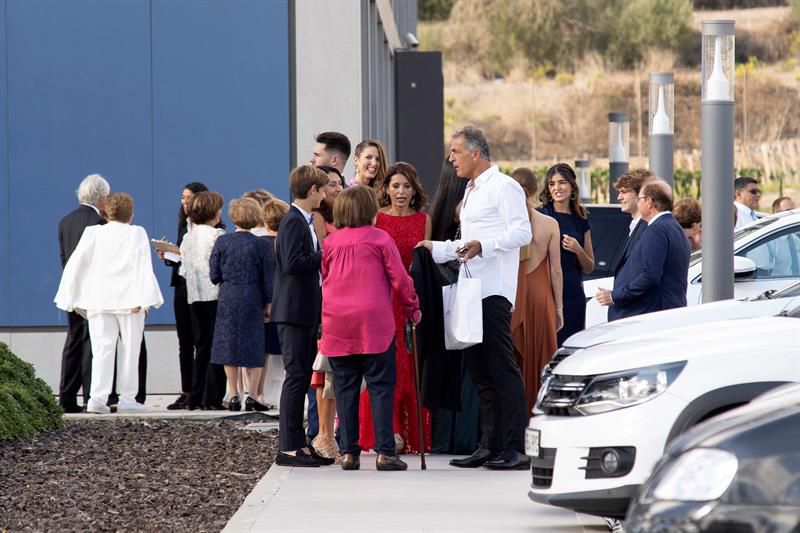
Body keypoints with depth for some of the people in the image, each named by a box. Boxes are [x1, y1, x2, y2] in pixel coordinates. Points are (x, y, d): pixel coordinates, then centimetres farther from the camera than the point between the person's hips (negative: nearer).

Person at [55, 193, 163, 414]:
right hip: (128, 300, -2)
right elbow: (143, 267, -11)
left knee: (102, 348, 1)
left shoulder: (93, 233, 6)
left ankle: (97, 397, -13)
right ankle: (127, 398, 8)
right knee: (130, 349, 8)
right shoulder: (136, 234, -2)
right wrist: (142, 299, -14)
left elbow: (75, 264, 5)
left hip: (98, 301, 2)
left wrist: (74, 299, 11)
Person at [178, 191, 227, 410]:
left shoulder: (187, 238, 10)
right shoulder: (217, 235, -9)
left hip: (194, 297, 6)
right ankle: (212, 397, -7)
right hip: (215, 295, -6)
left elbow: (184, 271, 13)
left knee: (201, 347, 10)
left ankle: (195, 398, 8)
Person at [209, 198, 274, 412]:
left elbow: (214, 275, 0)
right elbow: (268, 278, -3)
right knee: (253, 346, 5)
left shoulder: (222, 242, -4)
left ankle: (233, 395, 8)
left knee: (228, 346, 8)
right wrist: (267, 304, 7)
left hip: (228, 298, 1)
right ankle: (253, 393, -1)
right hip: (252, 299, -1)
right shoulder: (260, 245, -7)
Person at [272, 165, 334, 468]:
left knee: (301, 379, 11)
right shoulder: (294, 221, -13)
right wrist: (326, 255, -15)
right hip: (294, 312, -10)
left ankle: (297, 443, 15)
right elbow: (293, 263, -24)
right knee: (296, 377, -9)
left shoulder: (303, 222, 18)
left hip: (305, 314, 10)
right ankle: (288, 448, -9)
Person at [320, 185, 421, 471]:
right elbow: (399, 278, -1)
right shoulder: (380, 239, -3)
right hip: (374, 324, -3)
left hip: (337, 324, 3)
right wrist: (412, 308, 13)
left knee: (345, 387, 7)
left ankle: (348, 452, 5)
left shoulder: (331, 242, 7)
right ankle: (384, 452, -7)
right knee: (381, 386, -1)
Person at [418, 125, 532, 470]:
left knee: (502, 368, -11)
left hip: (494, 292, -10)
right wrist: (436, 249, 25)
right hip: (472, 292, 10)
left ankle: (515, 448, -11)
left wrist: (482, 245, -26)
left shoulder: (503, 187, -6)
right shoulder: (471, 192, 24)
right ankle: (489, 446, 12)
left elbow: (522, 233, -16)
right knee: (480, 371, 9)